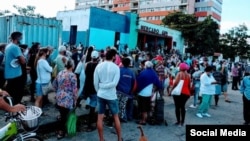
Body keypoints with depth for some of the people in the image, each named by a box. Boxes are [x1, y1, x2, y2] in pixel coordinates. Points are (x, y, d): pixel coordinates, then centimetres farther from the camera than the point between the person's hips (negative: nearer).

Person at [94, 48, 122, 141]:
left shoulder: (99, 66, -1)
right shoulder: (116, 67, -9)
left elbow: (95, 82, -1)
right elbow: (115, 83, -18)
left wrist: (99, 90, 12)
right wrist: (104, 86, -7)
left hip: (100, 95, 3)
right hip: (111, 96, -2)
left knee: (100, 118, 10)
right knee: (116, 117, 13)